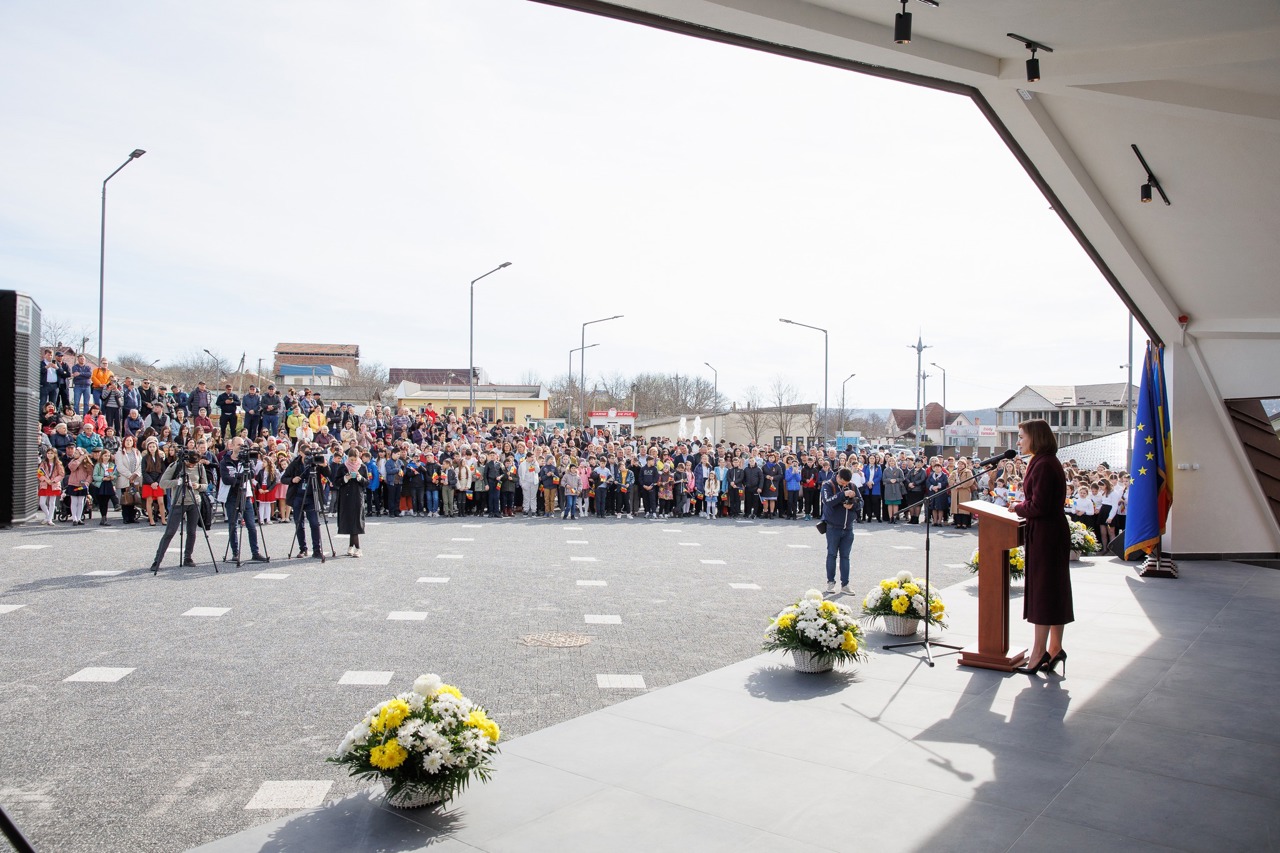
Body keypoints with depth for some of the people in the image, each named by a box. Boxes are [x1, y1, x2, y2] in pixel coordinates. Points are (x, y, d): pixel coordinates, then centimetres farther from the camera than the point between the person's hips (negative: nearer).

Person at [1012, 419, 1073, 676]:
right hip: (1053, 531, 10)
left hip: (1045, 534, -10)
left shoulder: (1044, 465, -19)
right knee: (1055, 590, 14)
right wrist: (1023, 507, 6)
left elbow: (1038, 506, -22)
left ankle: (1039, 653, 5)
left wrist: (1019, 508, -5)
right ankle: (1055, 649, 22)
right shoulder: (1048, 462, 12)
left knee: (1043, 590, -3)